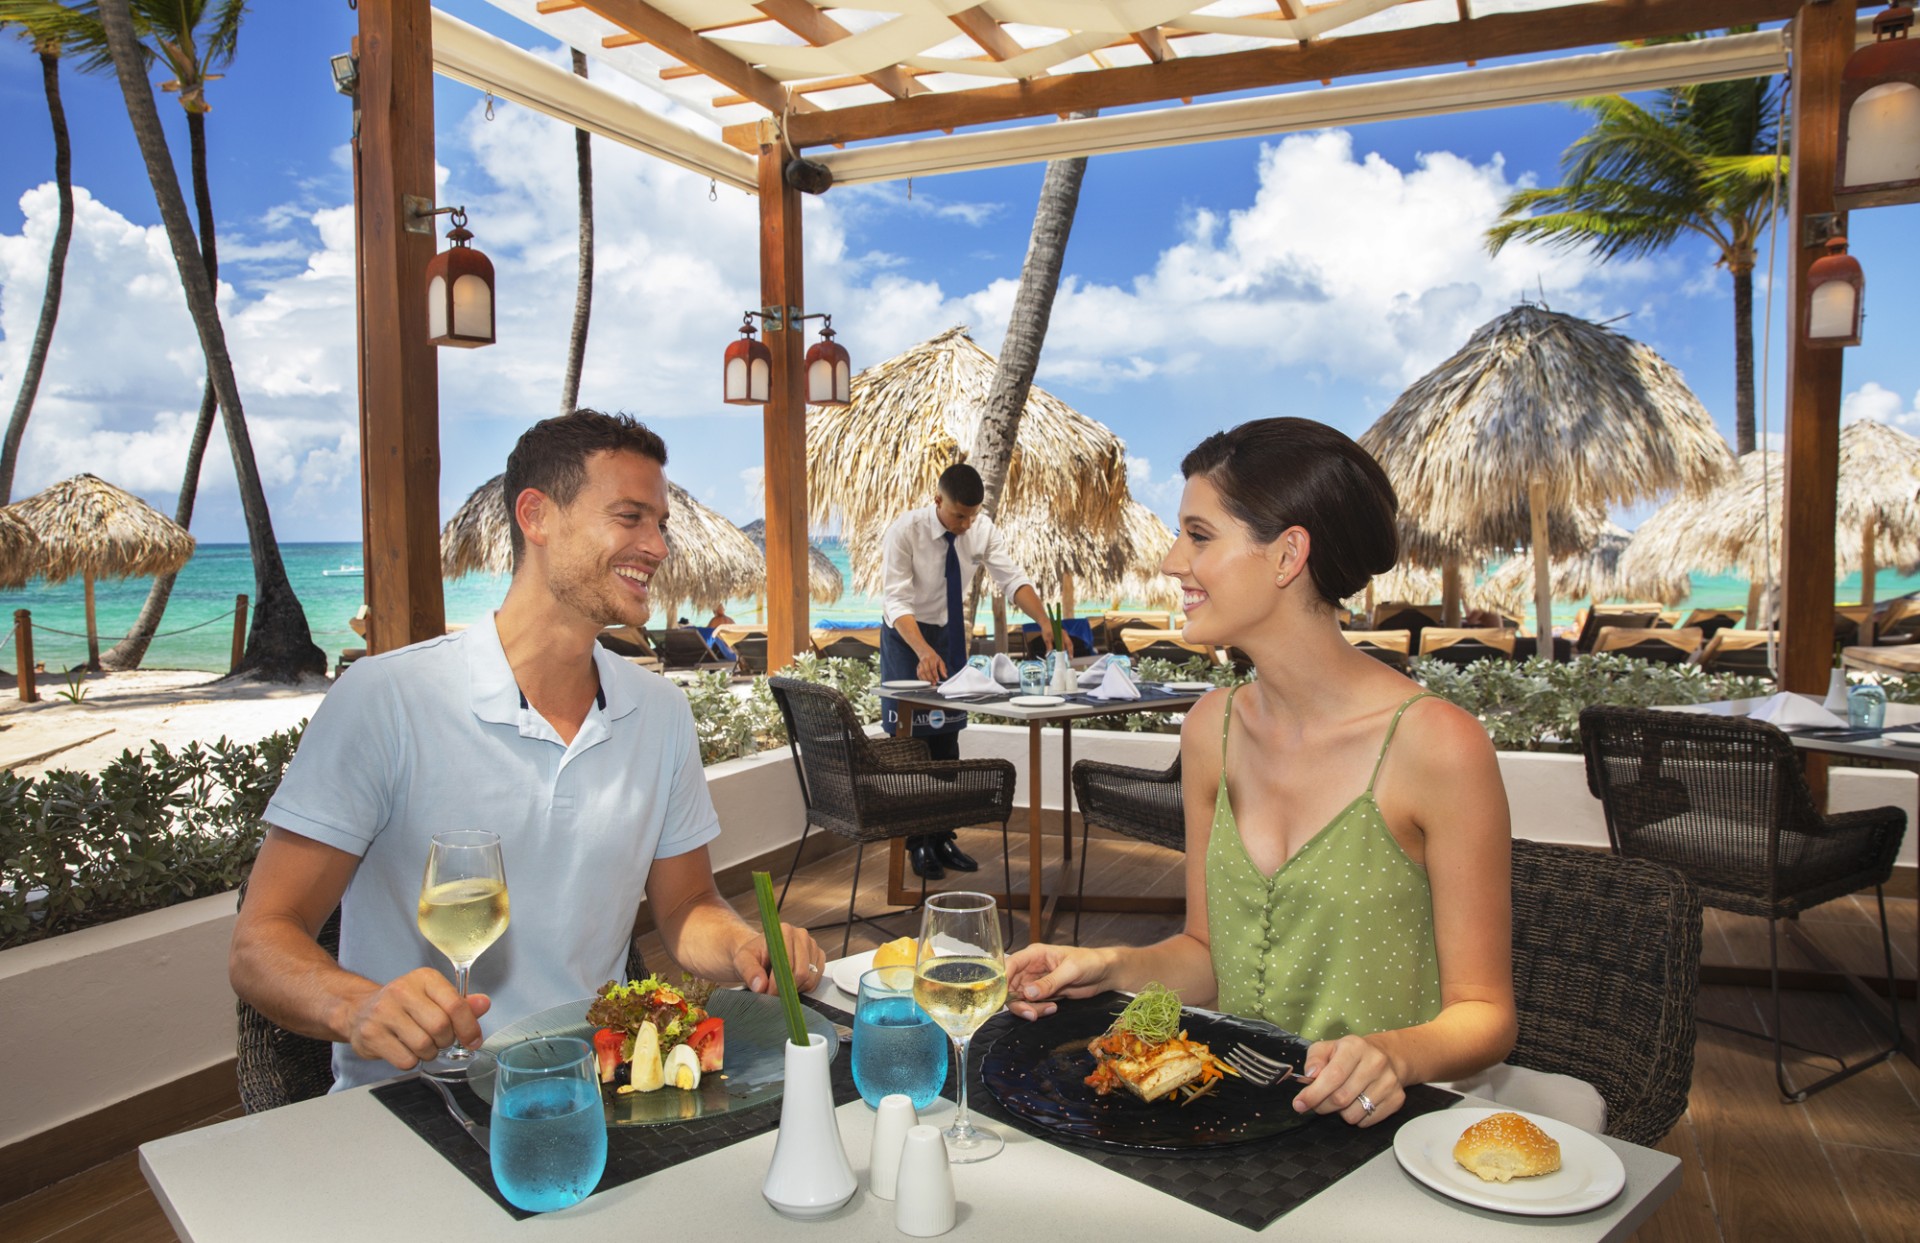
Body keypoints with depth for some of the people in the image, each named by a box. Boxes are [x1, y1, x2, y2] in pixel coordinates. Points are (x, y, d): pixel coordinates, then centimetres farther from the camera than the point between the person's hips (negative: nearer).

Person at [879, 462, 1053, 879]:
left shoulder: (983, 530, -12)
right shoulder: (905, 530, -24)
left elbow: (1012, 579, -15)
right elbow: (895, 599, -28)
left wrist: (1045, 624, -33)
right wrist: (924, 651, -43)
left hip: (951, 633, 5)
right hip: (906, 634, -4)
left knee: (947, 739, 10)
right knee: (910, 740, -3)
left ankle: (943, 838, 20)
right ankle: (916, 843, 9)